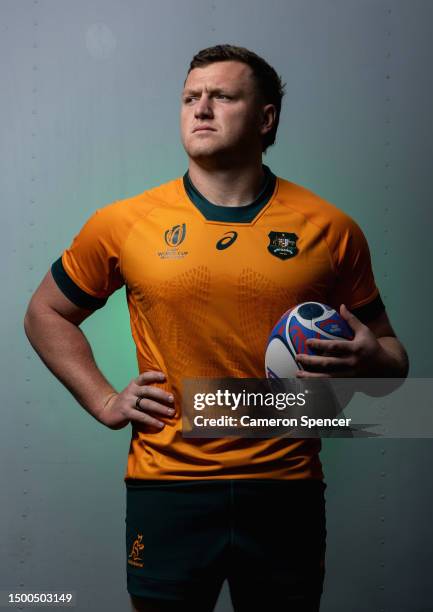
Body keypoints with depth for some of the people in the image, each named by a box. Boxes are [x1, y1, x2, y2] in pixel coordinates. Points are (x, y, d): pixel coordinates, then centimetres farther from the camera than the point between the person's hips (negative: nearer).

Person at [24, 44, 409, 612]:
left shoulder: (331, 230, -1)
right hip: (167, 486, 0)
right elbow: (45, 314, 13)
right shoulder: (123, 224, -1)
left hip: (287, 493, 1)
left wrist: (372, 360, -13)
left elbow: (389, 349, 10)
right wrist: (103, 400, 1)